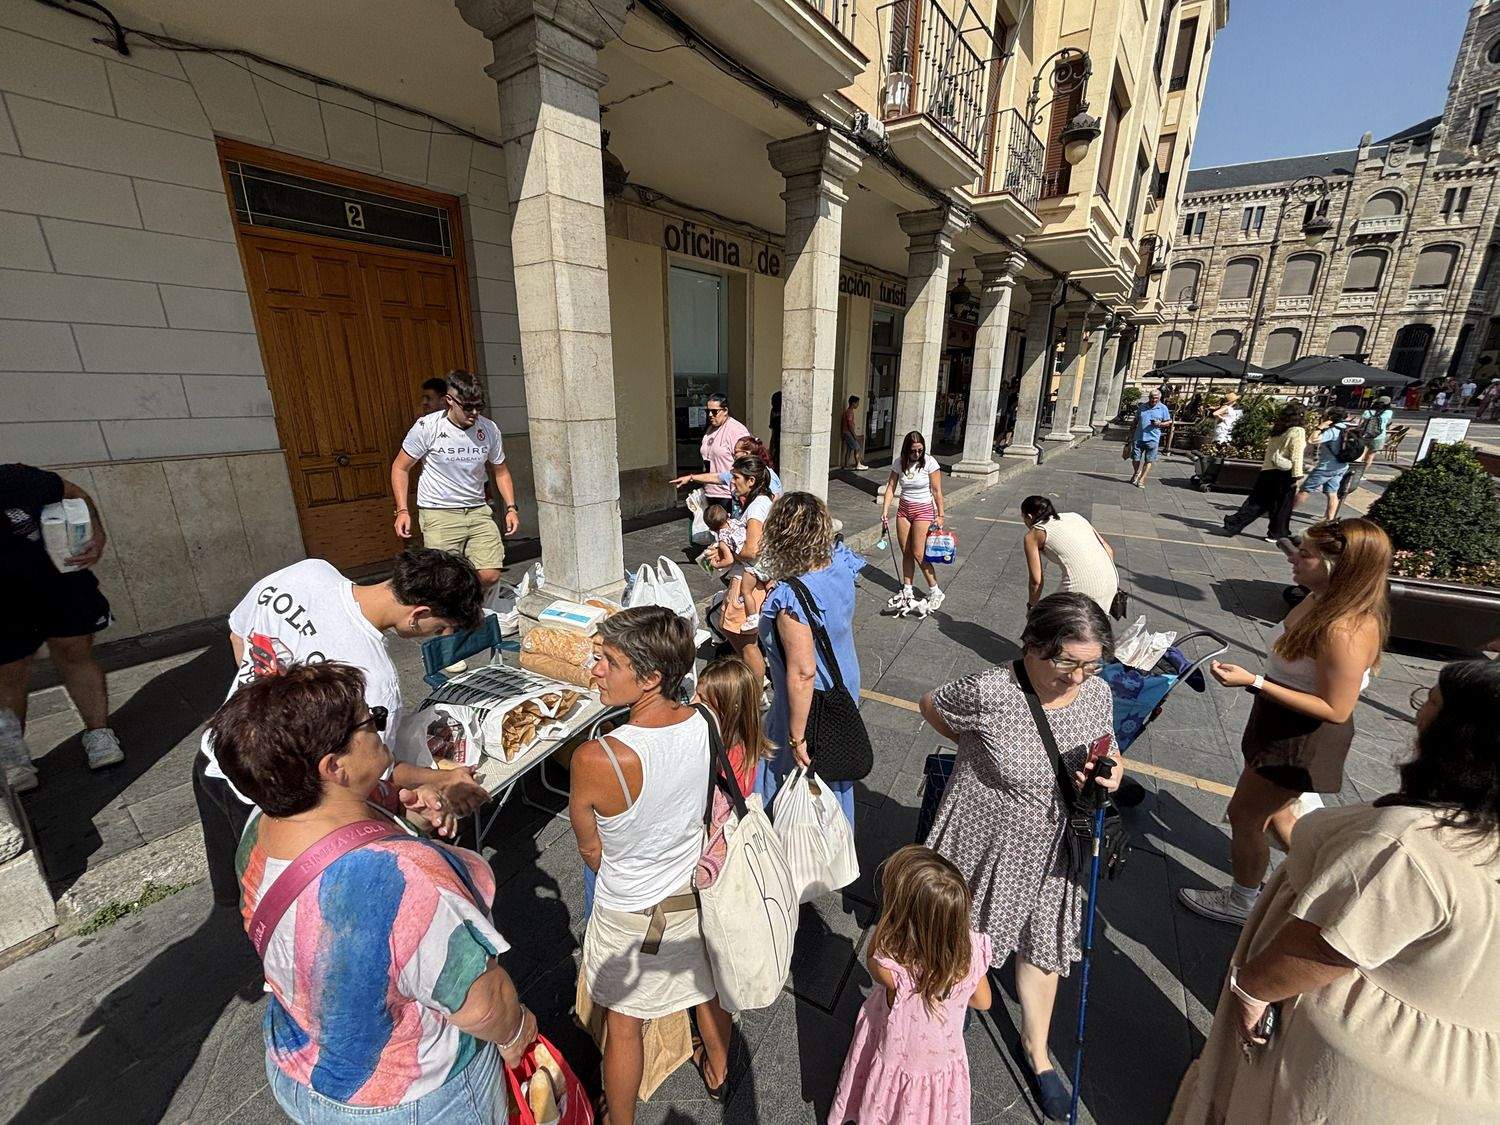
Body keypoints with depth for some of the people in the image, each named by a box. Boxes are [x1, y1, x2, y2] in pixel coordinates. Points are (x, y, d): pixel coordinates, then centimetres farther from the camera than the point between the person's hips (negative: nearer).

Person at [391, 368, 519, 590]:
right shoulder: (427, 426, -7)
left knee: (490, 577, -6)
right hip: (439, 514, -3)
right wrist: (402, 510, -7)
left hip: (478, 510, 3)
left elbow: (500, 470, 15)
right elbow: (400, 467, 2)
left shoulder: (489, 429, 2)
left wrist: (511, 508, 5)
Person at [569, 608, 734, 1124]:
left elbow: (591, 850, -16)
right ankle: (717, 1072, 61)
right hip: (697, 890, 5)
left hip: (631, 911, -4)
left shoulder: (596, 760, -36)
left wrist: (624, 877, 5)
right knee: (706, 987, 32)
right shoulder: (704, 723, -25)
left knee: (623, 1023, 25)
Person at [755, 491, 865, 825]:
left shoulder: (790, 598, -34)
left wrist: (797, 736, -21)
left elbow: (802, 674, -31)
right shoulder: (840, 565, -11)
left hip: (810, 707, -9)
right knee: (835, 777, 30)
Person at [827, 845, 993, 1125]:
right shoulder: (973, 950, -30)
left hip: (895, 1070, -3)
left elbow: (872, 958, -18)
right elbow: (983, 1002, -8)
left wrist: (889, 915, -28)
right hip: (945, 1066, 4)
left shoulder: (890, 970, -43)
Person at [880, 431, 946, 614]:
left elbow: (937, 492, -10)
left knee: (918, 554, -8)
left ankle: (935, 592, 6)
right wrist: (885, 511, -11)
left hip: (923, 510, -4)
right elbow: (890, 488, -2)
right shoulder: (899, 463, -2)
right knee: (906, 553, 8)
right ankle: (907, 592, 18)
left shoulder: (930, 463, -13)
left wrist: (940, 515, -10)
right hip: (904, 509, 5)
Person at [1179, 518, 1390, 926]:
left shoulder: (1344, 630, -33)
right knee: (1275, 811, 28)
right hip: (1285, 727, 9)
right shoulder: (1323, 600, -4)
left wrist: (1254, 682, -31)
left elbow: (1336, 710, -27)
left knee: (1243, 815, 11)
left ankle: (1242, 904, 34)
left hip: (1302, 741, -9)